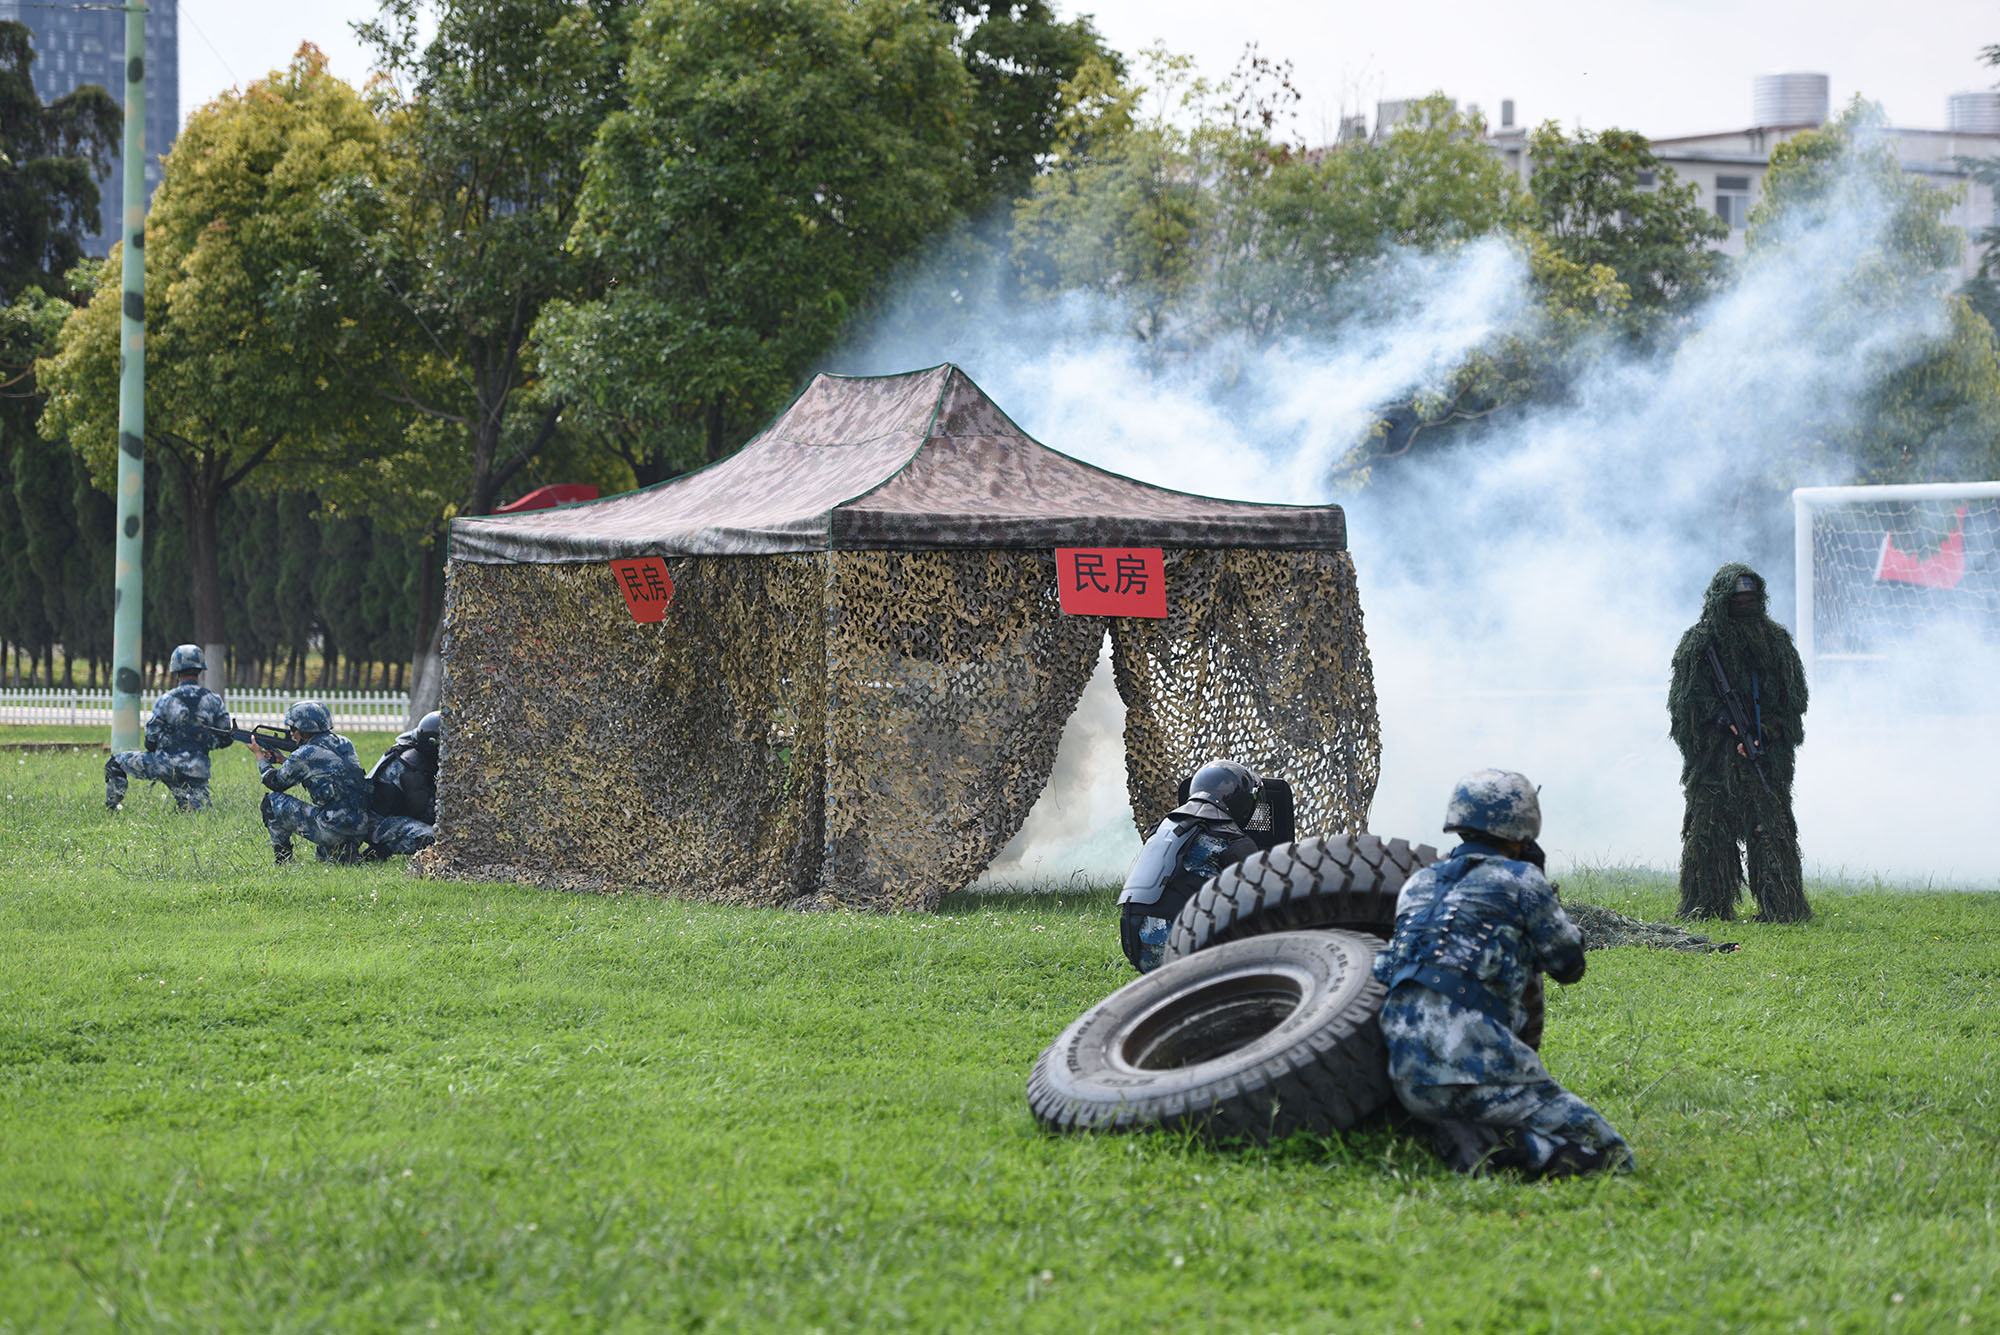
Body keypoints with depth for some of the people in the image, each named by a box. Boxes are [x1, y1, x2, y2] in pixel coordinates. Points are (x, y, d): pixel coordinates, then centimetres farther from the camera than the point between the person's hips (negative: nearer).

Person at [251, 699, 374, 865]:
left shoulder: (304, 755, -8)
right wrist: (282, 760, 32)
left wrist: (259, 756, 25)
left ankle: (282, 862, 13)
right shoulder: (344, 744, 13)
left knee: (273, 802, 8)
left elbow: (276, 782, 9)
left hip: (334, 830, -7)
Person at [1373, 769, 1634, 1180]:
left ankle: (1461, 1143, -4)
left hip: (1408, 1079, 6)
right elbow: (1568, 964, 16)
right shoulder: (1519, 880, 6)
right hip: (1476, 1063, -6)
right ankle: (1507, 1149, -24)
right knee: (1610, 1156, -3)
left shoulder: (1416, 885, 23)